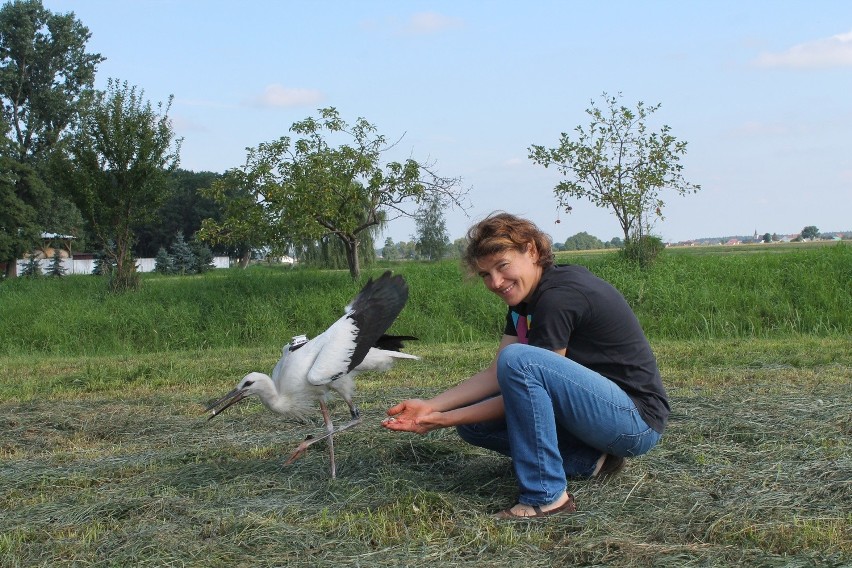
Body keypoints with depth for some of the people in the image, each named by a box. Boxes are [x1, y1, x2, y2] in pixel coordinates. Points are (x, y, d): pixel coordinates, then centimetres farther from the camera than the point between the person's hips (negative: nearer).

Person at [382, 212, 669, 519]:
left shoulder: (559, 296, -21)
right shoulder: (526, 298, 7)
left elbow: (518, 374, -20)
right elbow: (495, 375, 3)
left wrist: (446, 419, -17)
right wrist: (431, 406, -8)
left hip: (637, 418, -10)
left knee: (518, 358, -30)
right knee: (474, 423, 3)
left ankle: (546, 498, -21)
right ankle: (591, 461, 3)